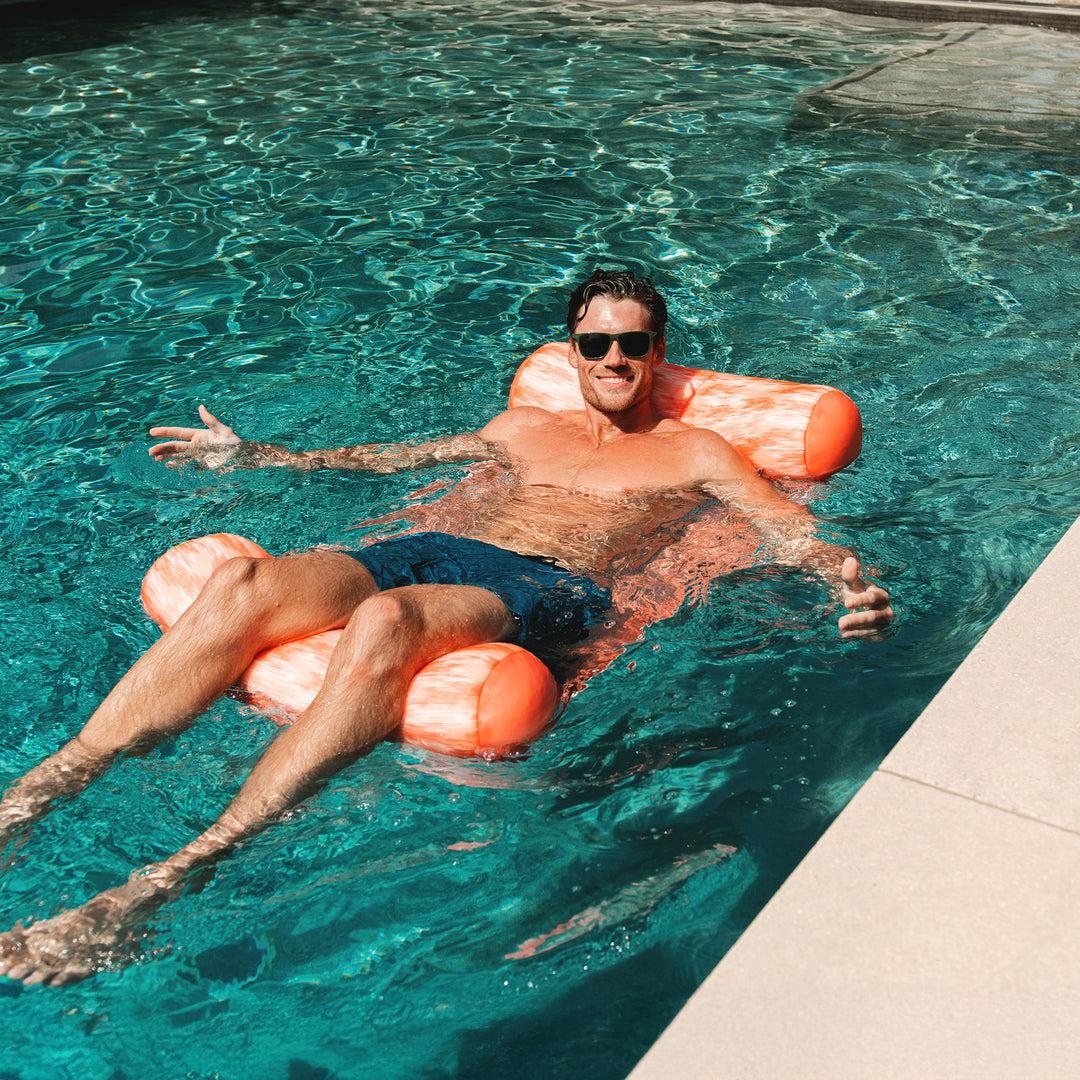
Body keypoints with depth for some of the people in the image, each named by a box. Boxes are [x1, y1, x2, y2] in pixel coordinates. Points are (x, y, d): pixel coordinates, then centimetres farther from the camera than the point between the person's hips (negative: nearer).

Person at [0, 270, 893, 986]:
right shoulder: (525, 428, 32)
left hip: (553, 589, -4)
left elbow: (795, 534, 10)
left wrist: (851, 583, -15)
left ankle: (162, 882, -45)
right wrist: (257, 456, 38)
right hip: (439, 550, 5)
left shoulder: (694, 452, 21)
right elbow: (398, 457, 40)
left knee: (385, 622, -40)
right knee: (242, 584, -26)